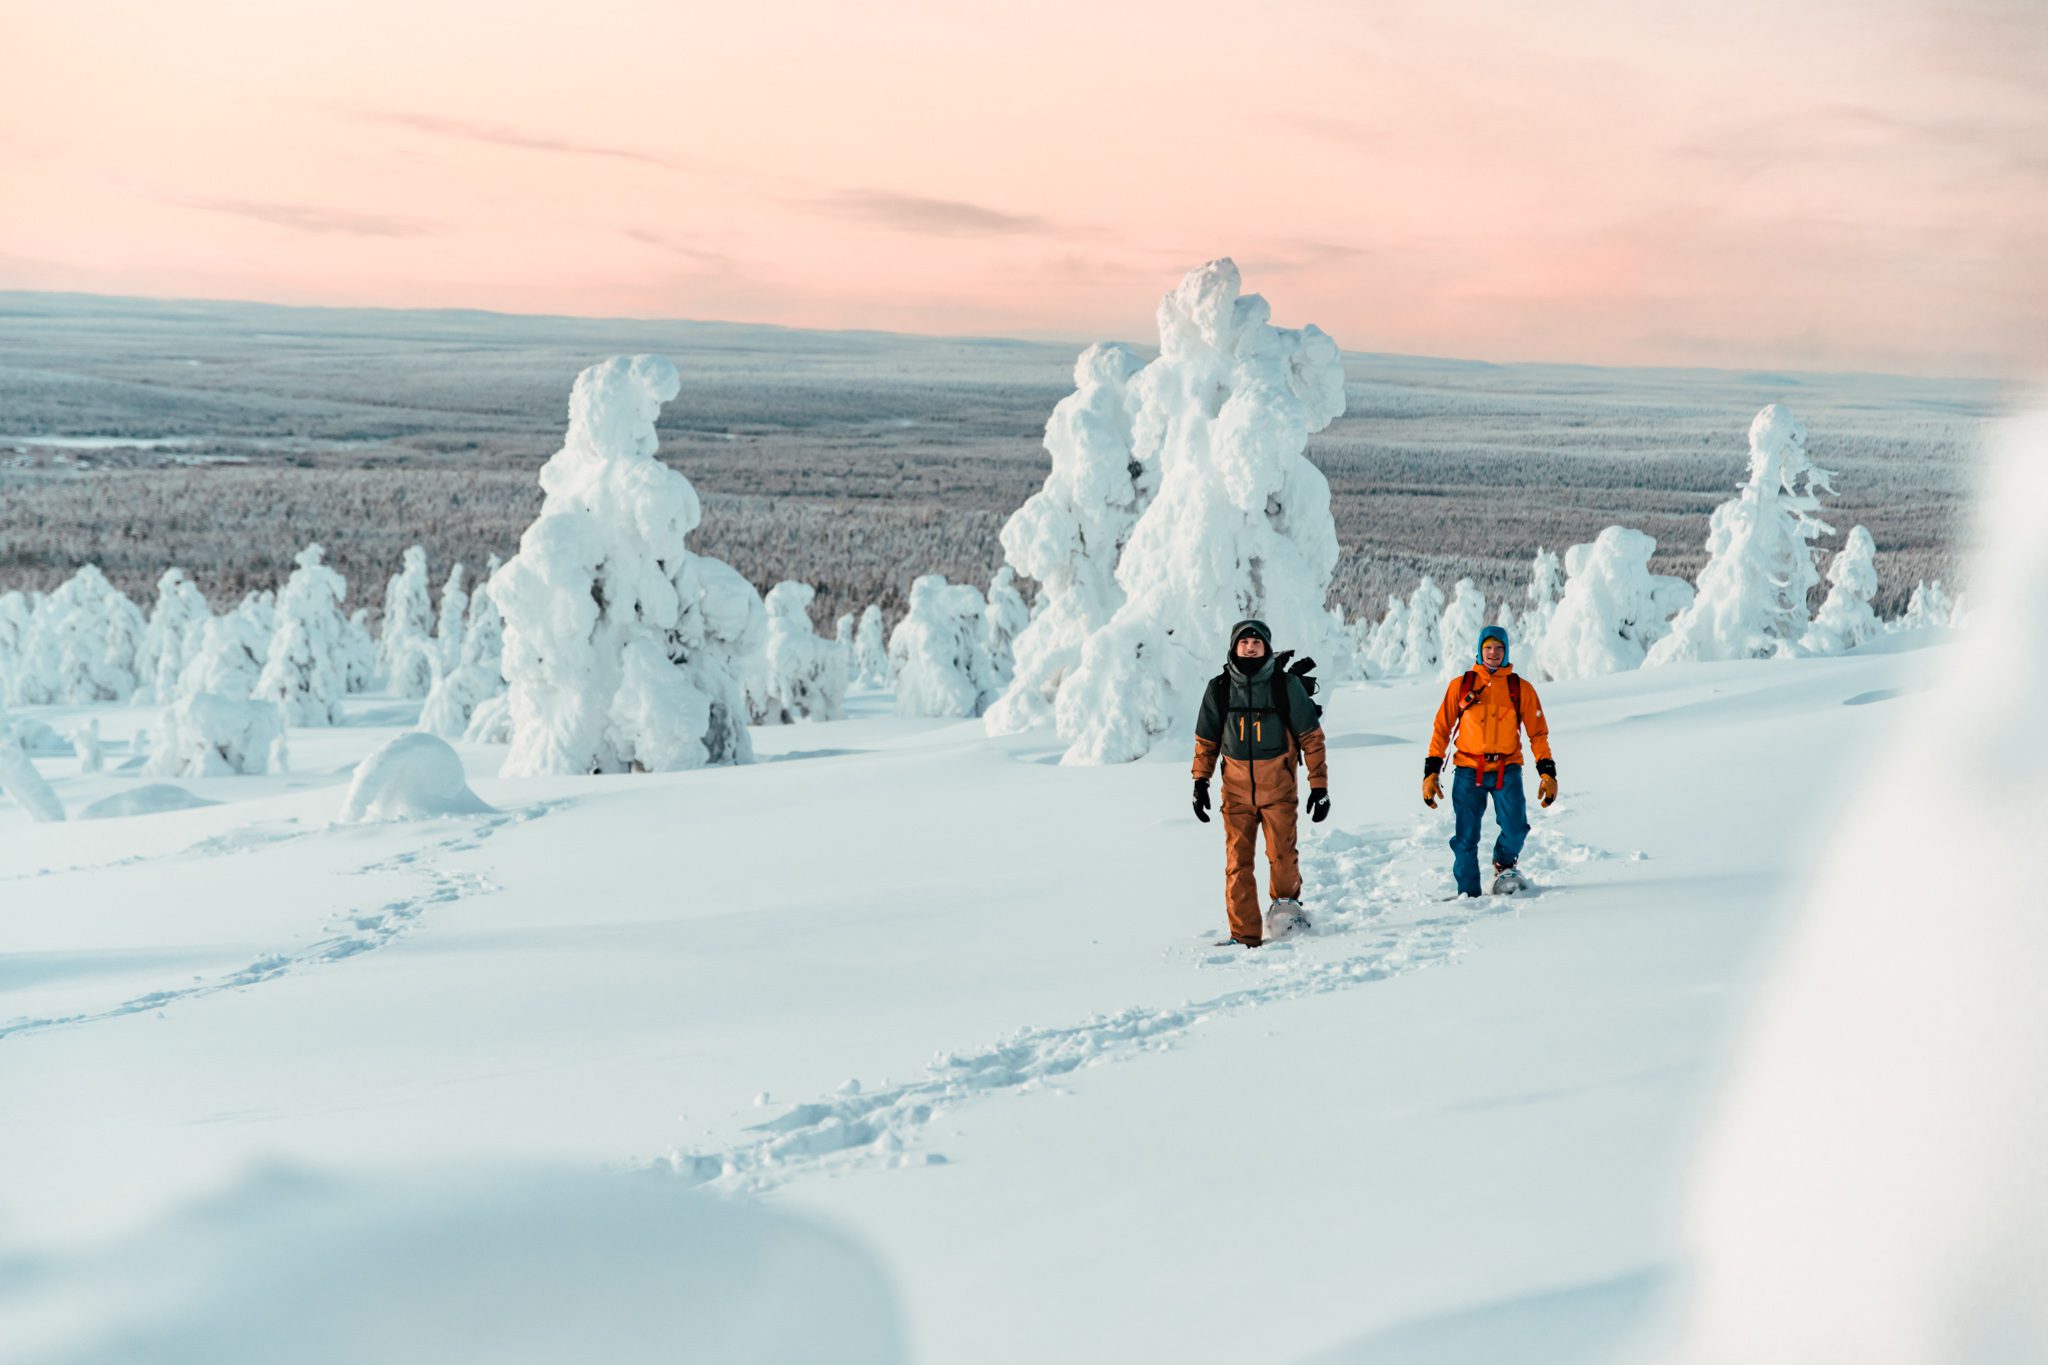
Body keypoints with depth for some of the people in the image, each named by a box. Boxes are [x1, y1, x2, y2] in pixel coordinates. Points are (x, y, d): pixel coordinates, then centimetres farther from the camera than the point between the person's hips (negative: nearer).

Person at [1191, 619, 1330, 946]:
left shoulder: (1286, 685, -2)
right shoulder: (1219, 689, 5)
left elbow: (1311, 737, 3)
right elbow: (1206, 740, 15)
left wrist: (1319, 785, 0)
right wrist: (1200, 782, 7)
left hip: (1278, 787, -2)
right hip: (1236, 788, 2)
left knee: (1282, 855, -12)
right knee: (1238, 861, -4)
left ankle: (1286, 902, 17)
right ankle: (1244, 933, 1)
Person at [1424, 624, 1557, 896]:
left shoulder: (1521, 688, 6)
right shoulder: (1460, 685, 6)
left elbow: (1538, 733, 10)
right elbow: (1442, 729, 8)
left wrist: (1547, 772, 1)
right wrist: (1431, 772, 2)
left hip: (1507, 769, 0)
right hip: (1468, 771, 0)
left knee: (1515, 828, -15)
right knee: (1466, 838, -2)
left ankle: (1504, 865, 17)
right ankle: (1468, 893, 11)